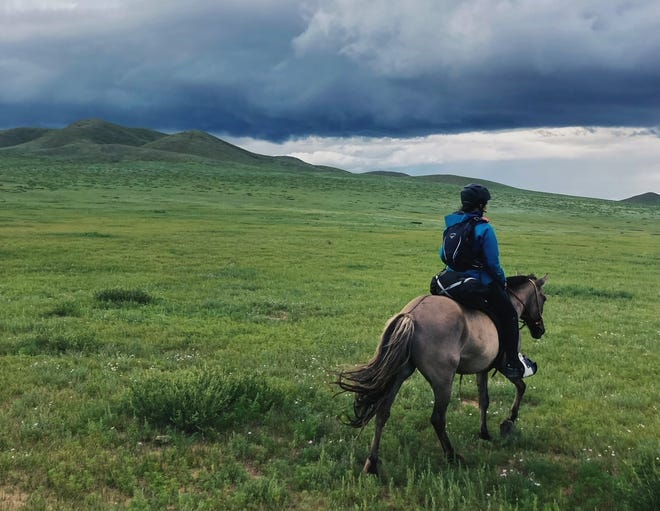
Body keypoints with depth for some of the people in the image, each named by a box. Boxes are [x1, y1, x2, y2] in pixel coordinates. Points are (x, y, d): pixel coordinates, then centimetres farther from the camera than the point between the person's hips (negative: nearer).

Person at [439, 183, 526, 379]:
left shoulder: (452, 224, 2)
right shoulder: (484, 229, -19)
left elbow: (443, 255, 9)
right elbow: (493, 263, -17)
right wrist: (502, 281, 0)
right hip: (482, 285, -7)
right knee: (509, 315, 12)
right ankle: (511, 364, 13)